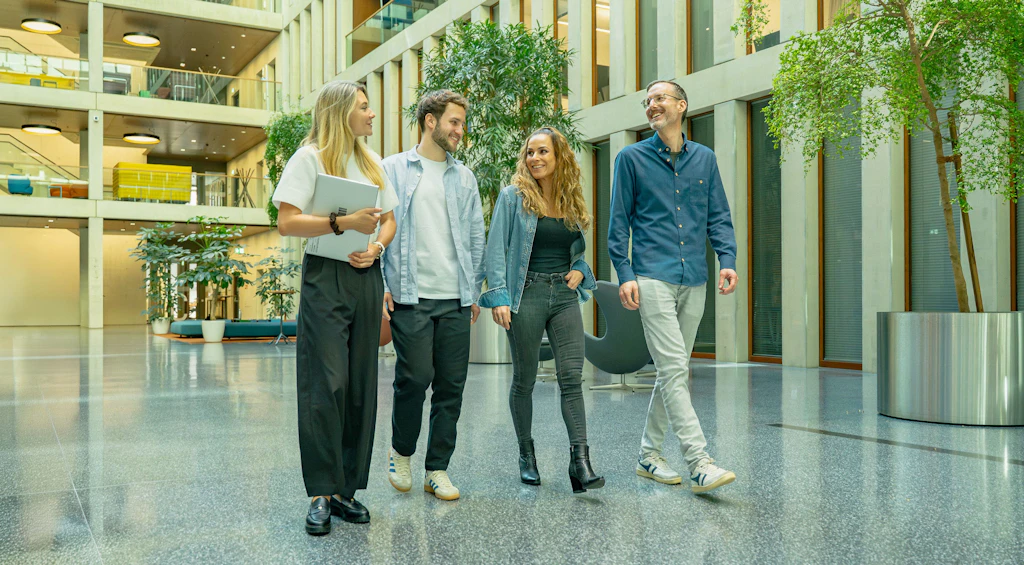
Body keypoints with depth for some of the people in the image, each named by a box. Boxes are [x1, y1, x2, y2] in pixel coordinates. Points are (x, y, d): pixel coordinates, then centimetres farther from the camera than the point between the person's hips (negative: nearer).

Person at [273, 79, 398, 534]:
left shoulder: (371, 162, 18)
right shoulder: (311, 157, -1)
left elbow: (389, 220, 20)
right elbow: (287, 223, -10)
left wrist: (376, 247, 0)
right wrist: (344, 223, -18)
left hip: (366, 277, 6)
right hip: (326, 275, -6)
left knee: (361, 386, 5)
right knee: (326, 385, -9)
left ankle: (347, 489, 13)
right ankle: (321, 494, 0)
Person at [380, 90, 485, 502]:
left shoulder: (464, 177, 17)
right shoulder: (393, 169, 6)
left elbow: (476, 236, 17)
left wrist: (474, 290, 11)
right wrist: (381, 285, -5)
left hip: (455, 299, 4)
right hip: (411, 297, -3)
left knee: (451, 385, 3)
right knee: (414, 378, -7)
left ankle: (437, 469, 15)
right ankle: (401, 452, 20)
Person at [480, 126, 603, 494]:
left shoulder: (572, 201, 12)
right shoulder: (513, 196, 0)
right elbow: (496, 249, -4)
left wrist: (579, 271, 3)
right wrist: (498, 296, -14)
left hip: (565, 295, 3)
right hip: (527, 294, -3)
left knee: (572, 377, -6)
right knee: (524, 379, 6)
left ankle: (580, 460, -5)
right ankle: (526, 454, 23)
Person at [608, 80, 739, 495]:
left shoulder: (704, 158, 14)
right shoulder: (632, 158, 5)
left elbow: (718, 218, 13)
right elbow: (619, 222, 3)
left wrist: (727, 260, -3)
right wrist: (624, 274, -7)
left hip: (694, 281, 5)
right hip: (653, 277, -4)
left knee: (674, 371, 10)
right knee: (674, 369, -13)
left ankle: (649, 454, 22)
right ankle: (699, 463, -13)